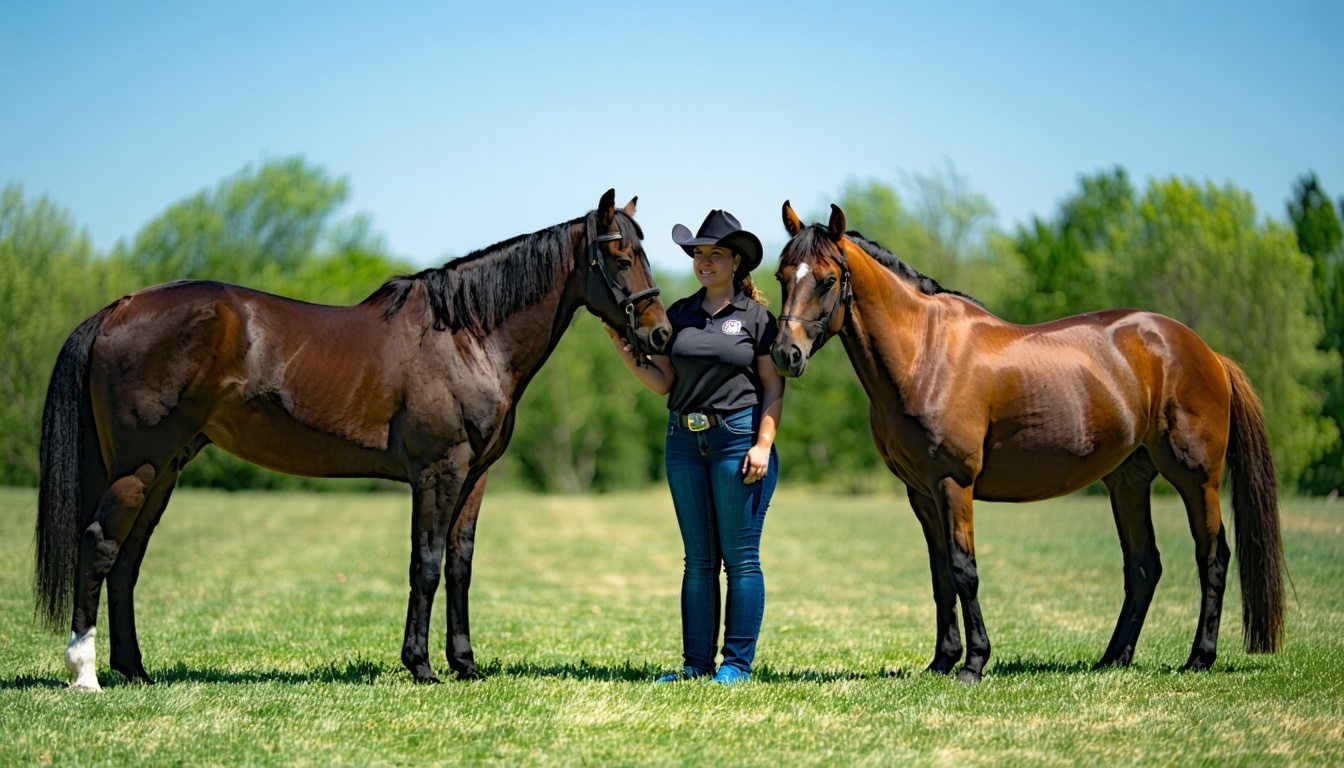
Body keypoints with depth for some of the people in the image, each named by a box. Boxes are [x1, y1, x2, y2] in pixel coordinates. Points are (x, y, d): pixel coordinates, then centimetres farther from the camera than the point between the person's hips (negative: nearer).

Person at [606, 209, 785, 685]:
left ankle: (738, 663, 5)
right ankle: (696, 662, 13)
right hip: (685, 439, 5)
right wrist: (628, 355, -7)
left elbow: (774, 388, -3)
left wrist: (763, 445, -14)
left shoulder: (756, 316, -1)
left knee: (740, 557, -1)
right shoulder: (679, 315, 11)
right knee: (698, 559, 9)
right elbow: (663, 383, 9)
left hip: (738, 436, -5)